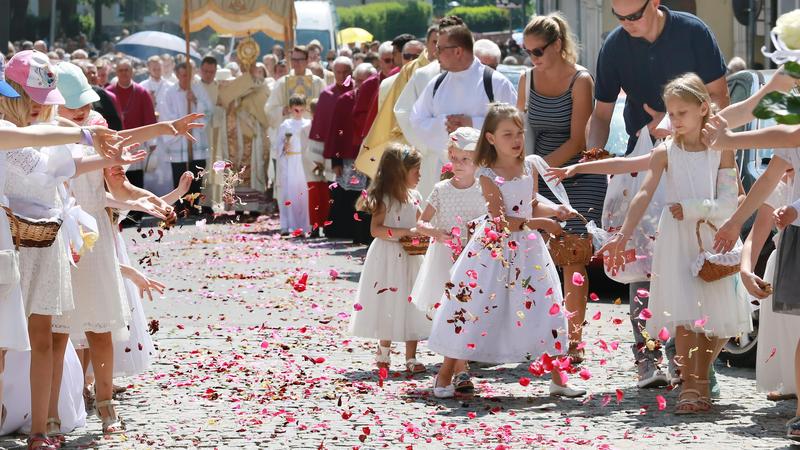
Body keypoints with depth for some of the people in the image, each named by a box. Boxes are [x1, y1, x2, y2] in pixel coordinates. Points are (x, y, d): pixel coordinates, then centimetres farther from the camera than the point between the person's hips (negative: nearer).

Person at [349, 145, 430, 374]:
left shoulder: (415, 197, 7)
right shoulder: (384, 199, -12)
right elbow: (376, 229, -18)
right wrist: (404, 232, -24)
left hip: (410, 258, 6)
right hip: (388, 258, -5)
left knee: (412, 305, 2)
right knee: (389, 304, 3)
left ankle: (411, 357, 6)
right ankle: (384, 351, 22)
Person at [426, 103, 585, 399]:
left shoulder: (529, 168, 5)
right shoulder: (488, 176, -12)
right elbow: (502, 222, -18)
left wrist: (554, 210, 1)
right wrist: (538, 223, -18)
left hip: (527, 251, 5)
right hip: (494, 250, -5)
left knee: (545, 310, 3)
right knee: (473, 309, -2)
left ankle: (557, 379, 11)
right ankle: (445, 376, 10)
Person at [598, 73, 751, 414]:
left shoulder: (721, 152, 1)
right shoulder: (666, 153, 0)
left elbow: (729, 204, -5)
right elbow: (644, 195, -9)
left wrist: (693, 209, -17)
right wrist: (622, 236, -19)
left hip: (713, 242, 1)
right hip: (676, 243, -1)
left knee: (718, 320, 3)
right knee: (684, 315, -11)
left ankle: (701, 379, 24)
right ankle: (689, 388, -8)